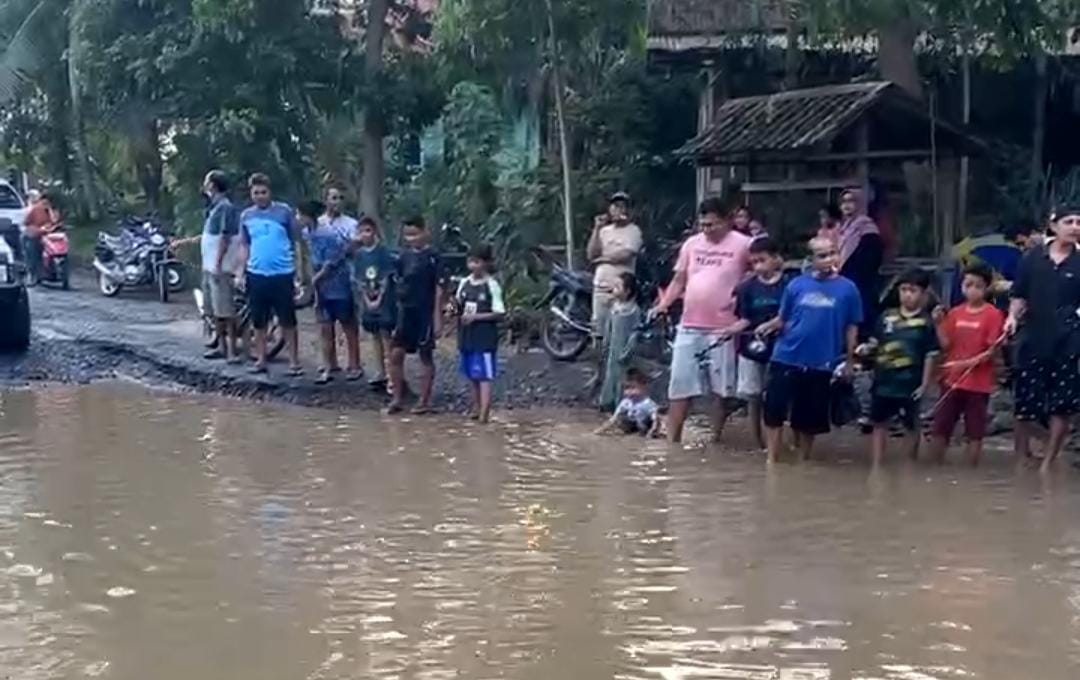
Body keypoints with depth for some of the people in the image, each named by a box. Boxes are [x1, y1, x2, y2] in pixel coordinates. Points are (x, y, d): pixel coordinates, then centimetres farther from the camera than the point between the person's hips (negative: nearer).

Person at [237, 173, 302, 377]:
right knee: (259, 321, 10)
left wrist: (299, 273, -3)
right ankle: (260, 360, 20)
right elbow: (244, 246, 13)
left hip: (282, 274, -3)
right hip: (256, 275, 3)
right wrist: (240, 272, 5)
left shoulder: (284, 211, -2)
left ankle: (294, 362, 5)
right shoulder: (246, 216, 7)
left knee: (288, 321, 0)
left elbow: (296, 243, 1)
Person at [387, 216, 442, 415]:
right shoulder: (404, 255, 7)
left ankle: (425, 401, 11)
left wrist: (437, 316, -12)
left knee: (425, 356, 4)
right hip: (406, 311, 5)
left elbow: (438, 288, -9)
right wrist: (400, 307, 13)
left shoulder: (432, 257, -8)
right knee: (395, 354, 1)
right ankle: (397, 398, 11)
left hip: (425, 313, -5)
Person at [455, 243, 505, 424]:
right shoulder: (464, 283, 7)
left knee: (484, 376, -8)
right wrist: (455, 305, -9)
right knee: (472, 375, 14)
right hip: (466, 335, 6)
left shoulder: (492, 286, -9)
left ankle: (484, 414, -12)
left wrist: (476, 317, -18)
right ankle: (476, 408, 25)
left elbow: (499, 313, -11)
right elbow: (459, 306, 14)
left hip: (485, 336, -6)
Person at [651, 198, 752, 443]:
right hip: (690, 326, 4)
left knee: (722, 387, 6)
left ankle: (716, 438, 18)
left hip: (723, 328, -4)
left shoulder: (743, 244, -5)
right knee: (680, 383, 5)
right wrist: (663, 304, -1)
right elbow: (679, 279, 13)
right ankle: (672, 438, 12)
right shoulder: (692, 244, 9)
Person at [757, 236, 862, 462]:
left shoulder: (847, 289, -2)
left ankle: (802, 462, 26)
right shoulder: (797, 285, 0)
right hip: (786, 359, 0)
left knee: (809, 419, 10)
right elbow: (783, 319, 6)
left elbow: (851, 328, 4)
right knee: (774, 411, 0)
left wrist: (849, 361, 5)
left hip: (821, 365, 0)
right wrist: (770, 326, -15)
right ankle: (771, 461, 9)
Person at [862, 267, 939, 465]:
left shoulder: (926, 322, -7)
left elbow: (931, 356, -7)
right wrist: (866, 349, -12)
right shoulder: (887, 317, 4)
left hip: (910, 385, -4)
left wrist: (925, 384, -10)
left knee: (910, 427, 9)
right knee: (879, 423, 11)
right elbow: (876, 343, 11)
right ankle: (877, 466, 19)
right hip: (883, 382, 4)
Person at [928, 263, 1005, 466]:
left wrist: (973, 361, -23)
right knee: (940, 426, 8)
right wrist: (939, 324, -10)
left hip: (978, 383, -4)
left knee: (975, 431, 5)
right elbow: (946, 345, 3)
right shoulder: (955, 313, 5)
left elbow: (993, 349, -10)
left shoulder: (993, 314, -8)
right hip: (952, 379, 4)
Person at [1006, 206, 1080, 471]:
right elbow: (1020, 295, 9)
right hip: (1034, 340, 1)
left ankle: (1048, 462, 15)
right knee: (1025, 403, 6)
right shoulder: (1033, 257, 3)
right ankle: (1021, 458, 20)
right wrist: (1013, 317, -7)